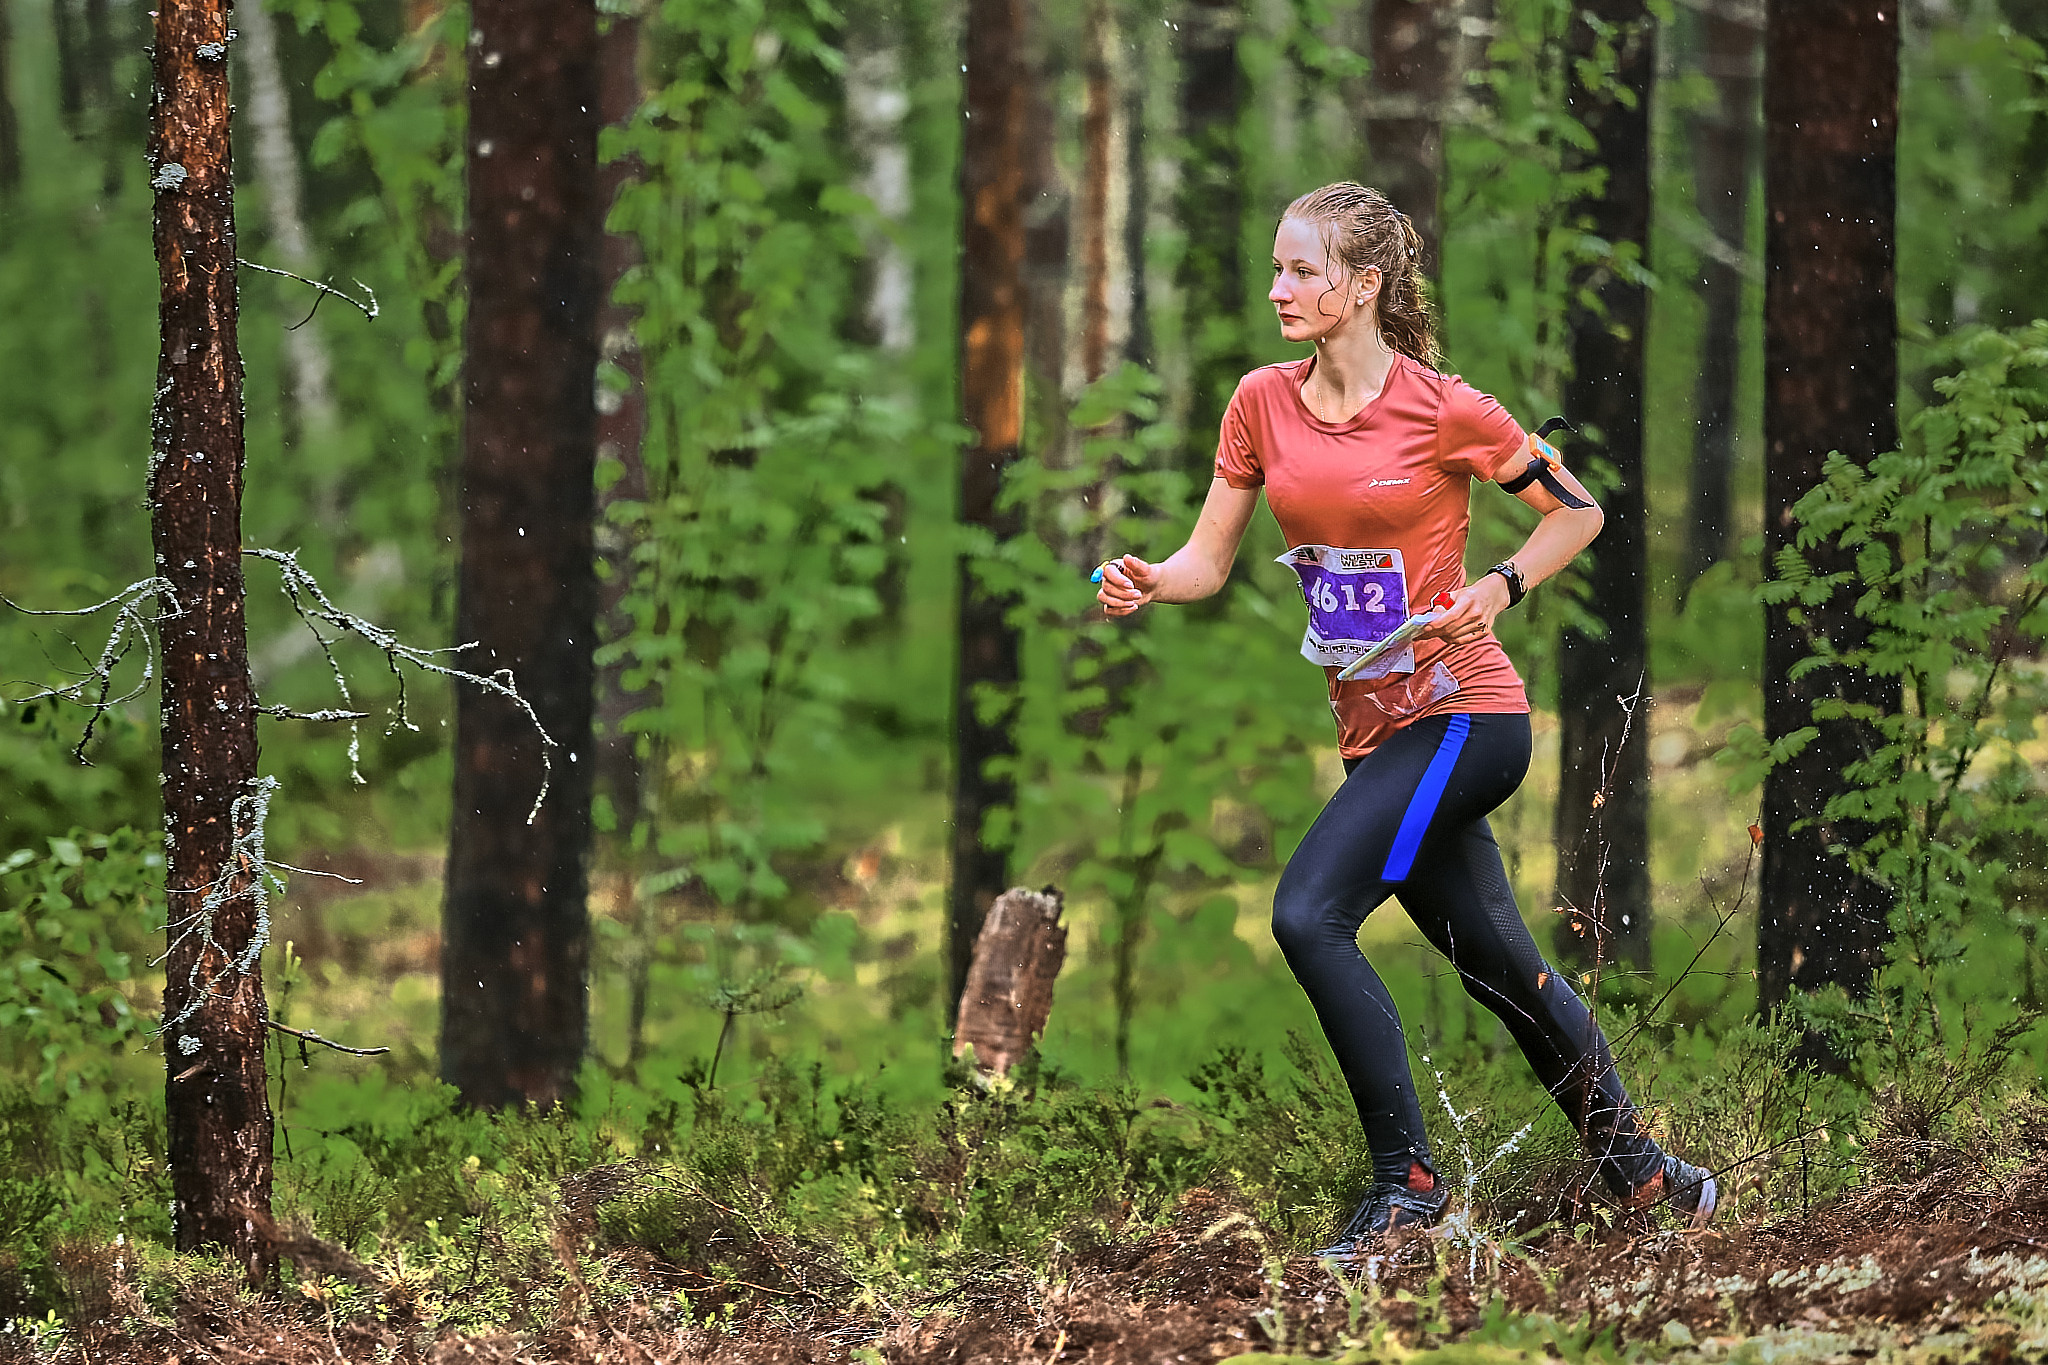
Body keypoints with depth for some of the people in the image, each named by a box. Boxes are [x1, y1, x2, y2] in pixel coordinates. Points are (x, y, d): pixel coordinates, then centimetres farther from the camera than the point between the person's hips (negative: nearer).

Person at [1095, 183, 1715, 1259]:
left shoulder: (1443, 411, -11)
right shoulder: (1263, 404, 4)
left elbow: (1578, 510, 1)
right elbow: (1209, 561, 6)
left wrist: (1498, 592, -14)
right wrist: (1146, 585, -15)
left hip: (1460, 713, -6)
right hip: (1377, 726, 6)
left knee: (1309, 915, -21)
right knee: (1501, 969, 13)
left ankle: (1406, 1180, -14)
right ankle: (1638, 1171, 28)